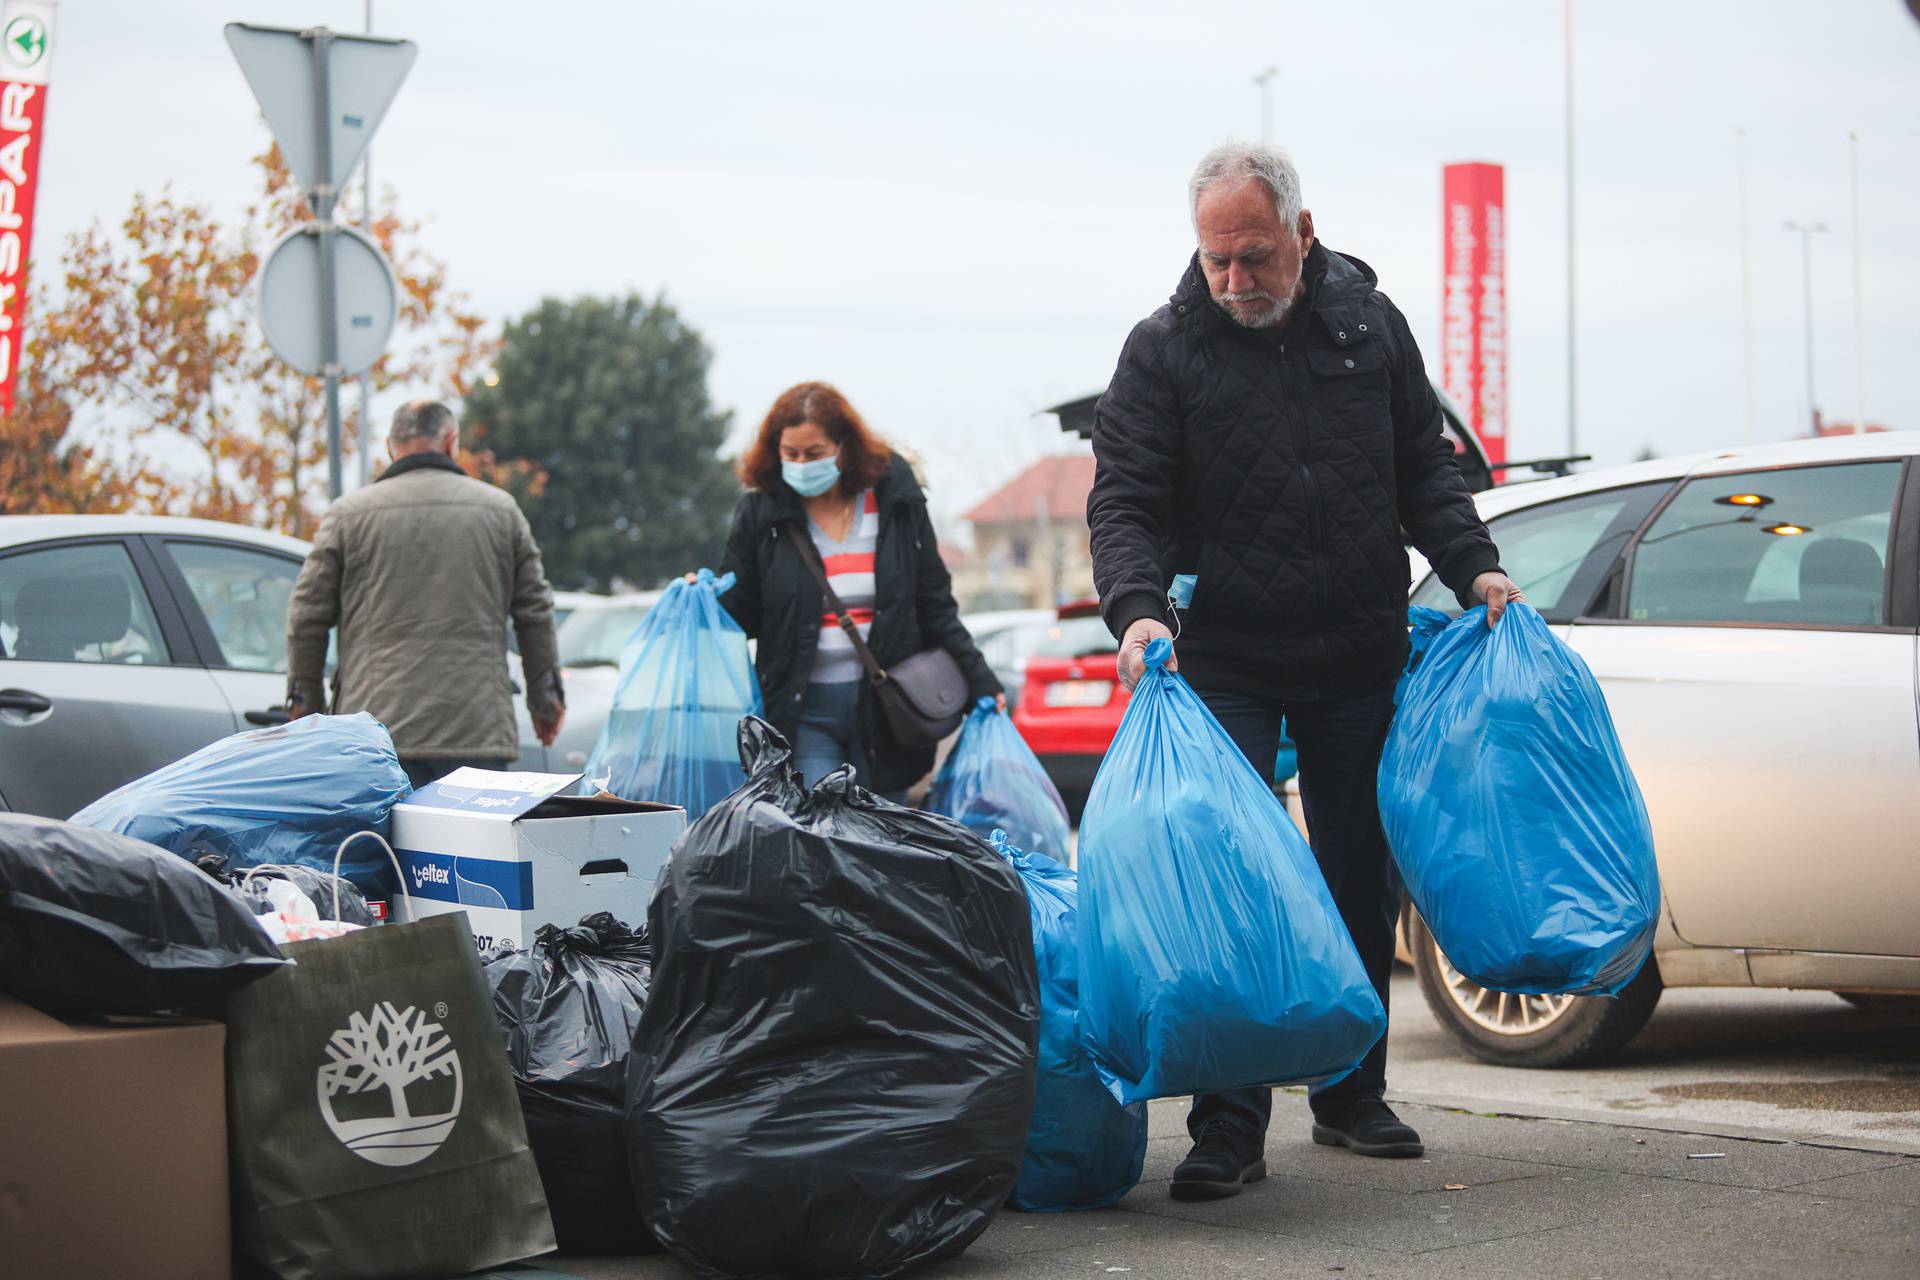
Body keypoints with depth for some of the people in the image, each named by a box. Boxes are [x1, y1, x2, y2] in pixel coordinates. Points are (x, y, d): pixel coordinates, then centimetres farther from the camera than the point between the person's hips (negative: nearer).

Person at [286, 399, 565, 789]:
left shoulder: (347, 514, 6)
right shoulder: (500, 508, 10)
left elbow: (308, 617, 7)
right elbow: (535, 614, 12)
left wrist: (304, 699, 18)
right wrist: (546, 698, 21)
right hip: (479, 730, 1)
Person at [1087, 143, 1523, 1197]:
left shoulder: (1370, 324, 5)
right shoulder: (1163, 350, -5)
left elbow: (1424, 470, 12)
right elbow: (1123, 503, -8)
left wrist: (1472, 566, -2)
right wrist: (1139, 610, -25)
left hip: (1361, 665, 3)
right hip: (1228, 665, -3)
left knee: (1363, 882, 11)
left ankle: (1350, 1097, 26)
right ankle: (1230, 1126, -3)